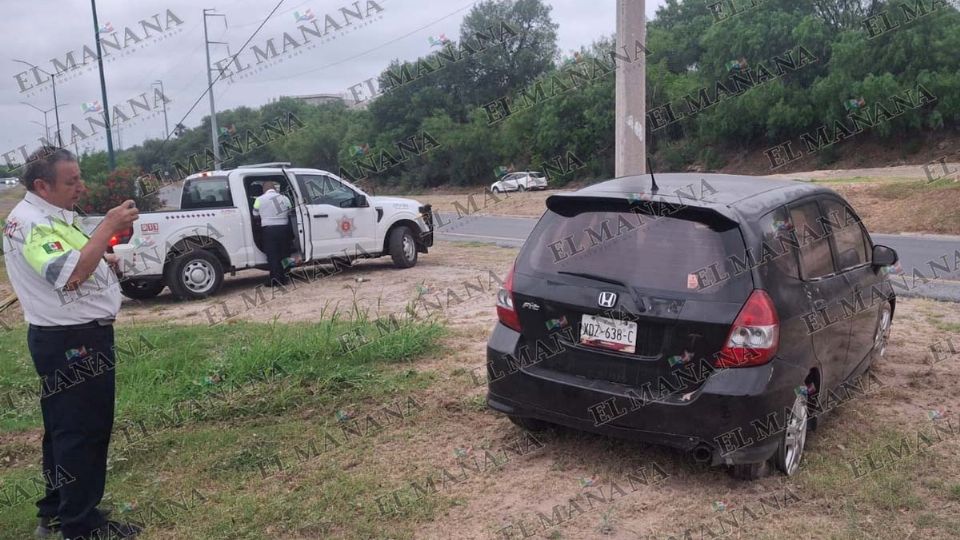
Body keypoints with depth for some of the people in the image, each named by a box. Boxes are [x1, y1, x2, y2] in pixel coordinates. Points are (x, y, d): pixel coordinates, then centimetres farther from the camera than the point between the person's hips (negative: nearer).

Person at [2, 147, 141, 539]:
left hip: (75, 337, 11)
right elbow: (69, 275, -33)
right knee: (82, 430, -2)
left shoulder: (50, 215, 14)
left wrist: (103, 260, 9)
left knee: (65, 428, 19)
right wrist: (108, 228, -28)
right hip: (70, 343, -11)